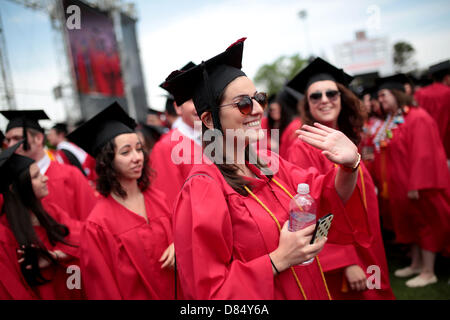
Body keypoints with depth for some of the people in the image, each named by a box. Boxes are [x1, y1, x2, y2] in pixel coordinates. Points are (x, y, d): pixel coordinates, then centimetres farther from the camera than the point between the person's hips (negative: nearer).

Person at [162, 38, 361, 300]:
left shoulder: (268, 163, -4)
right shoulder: (203, 190, -24)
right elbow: (207, 290, -22)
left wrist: (350, 164, -21)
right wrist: (278, 260, -26)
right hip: (261, 294, -7)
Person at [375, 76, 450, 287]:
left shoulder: (417, 118, -17)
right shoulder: (391, 122, 10)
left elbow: (423, 154, -22)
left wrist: (416, 185, -24)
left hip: (419, 184, -8)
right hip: (402, 184, 8)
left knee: (425, 223, 2)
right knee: (411, 222, 16)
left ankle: (428, 272, 11)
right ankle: (416, 264, 29)